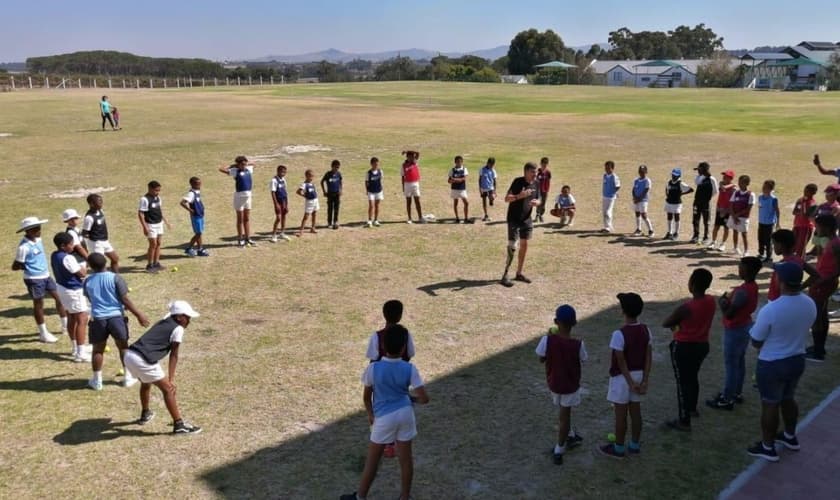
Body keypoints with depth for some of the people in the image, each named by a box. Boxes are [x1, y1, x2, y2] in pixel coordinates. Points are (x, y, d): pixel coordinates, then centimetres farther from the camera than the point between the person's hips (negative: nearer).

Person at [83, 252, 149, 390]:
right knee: (123, 347, 13)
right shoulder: (115, 278, -9)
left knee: (98, 350, 14)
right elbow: (125, 299, -10)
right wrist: (138, 314, -4)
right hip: (117, 317, -1)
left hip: (98, 319, 2)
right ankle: (128, 377, 19)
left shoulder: (88, 282, 1)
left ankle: (97, 380, 22)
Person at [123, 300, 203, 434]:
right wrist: (171, 379, -1)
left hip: (130, 355, 9)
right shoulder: (177, 329, -2)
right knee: (168, 389, 1)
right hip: (143, 361, -9)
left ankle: (145, 414, 52)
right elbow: (174, 355, -2)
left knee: (146, 383, 34)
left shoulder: (161, 323, 22)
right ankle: (179, 424, 4)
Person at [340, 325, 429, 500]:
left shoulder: (373, 368, -16)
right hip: (405, 414, 2)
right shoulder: (409, 369, -12)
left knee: (372, 461, 15)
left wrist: (370, 414, 16)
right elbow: (424, 398, -12)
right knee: (406, 459, 15)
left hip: (384, 417, -2)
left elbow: (367, 396, -2)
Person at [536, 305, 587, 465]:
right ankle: (559, 451, 18)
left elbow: (541, 359, -8)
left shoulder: (547, 340, -22)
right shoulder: (578, 344, -22)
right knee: (565, 416, 12)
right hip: (571, 385, -2)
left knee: (563, 412, 27)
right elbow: (582, 359, -3)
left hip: (553, 383, 2)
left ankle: (570, 437, 46)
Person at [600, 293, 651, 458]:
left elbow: (621, 362, -20)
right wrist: (645, 380, 0)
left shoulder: (619, 334, -25)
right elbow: (648, 357, -2)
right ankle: (635, 446, 30)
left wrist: (630, 382, -12)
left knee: (621, 414, 7)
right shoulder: (645, 330, -4)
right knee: (635, 411, 17)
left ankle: (618, 448, 20)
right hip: (638, 375, 6)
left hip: (622, 377, -6)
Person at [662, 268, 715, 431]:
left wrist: (676, 322, 5)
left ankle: (684, 421, 12)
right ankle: (692, 408, 46)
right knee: (692, 377, 27)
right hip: (703, 345, 7)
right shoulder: (711, 301, -6)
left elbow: (665, 323, -14)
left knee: (682, 382, 4)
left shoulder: (686, 307, -28)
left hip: (684, 348, -7)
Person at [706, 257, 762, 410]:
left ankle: (727, 400, 14)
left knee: (730, 365, 3)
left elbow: (729, 314, -28)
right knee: (739, 362, 21)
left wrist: (721, 303, -12)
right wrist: (727, 300, -4)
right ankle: (736, 393, 36)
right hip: (745, 327, 10)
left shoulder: (743, 291, -30)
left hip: (735, 331, -10)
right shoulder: (752, 287, 0)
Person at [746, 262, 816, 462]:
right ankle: (790, 437, 46)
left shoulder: (770, 310, -30)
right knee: (788, 399, 27)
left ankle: (768, 447, 25)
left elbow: (756, 343, -16)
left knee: (770, 405, 10)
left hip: (772, 365, -6)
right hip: (798, 360, 6)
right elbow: (799, 330, 9)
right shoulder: (810, 304, -9)